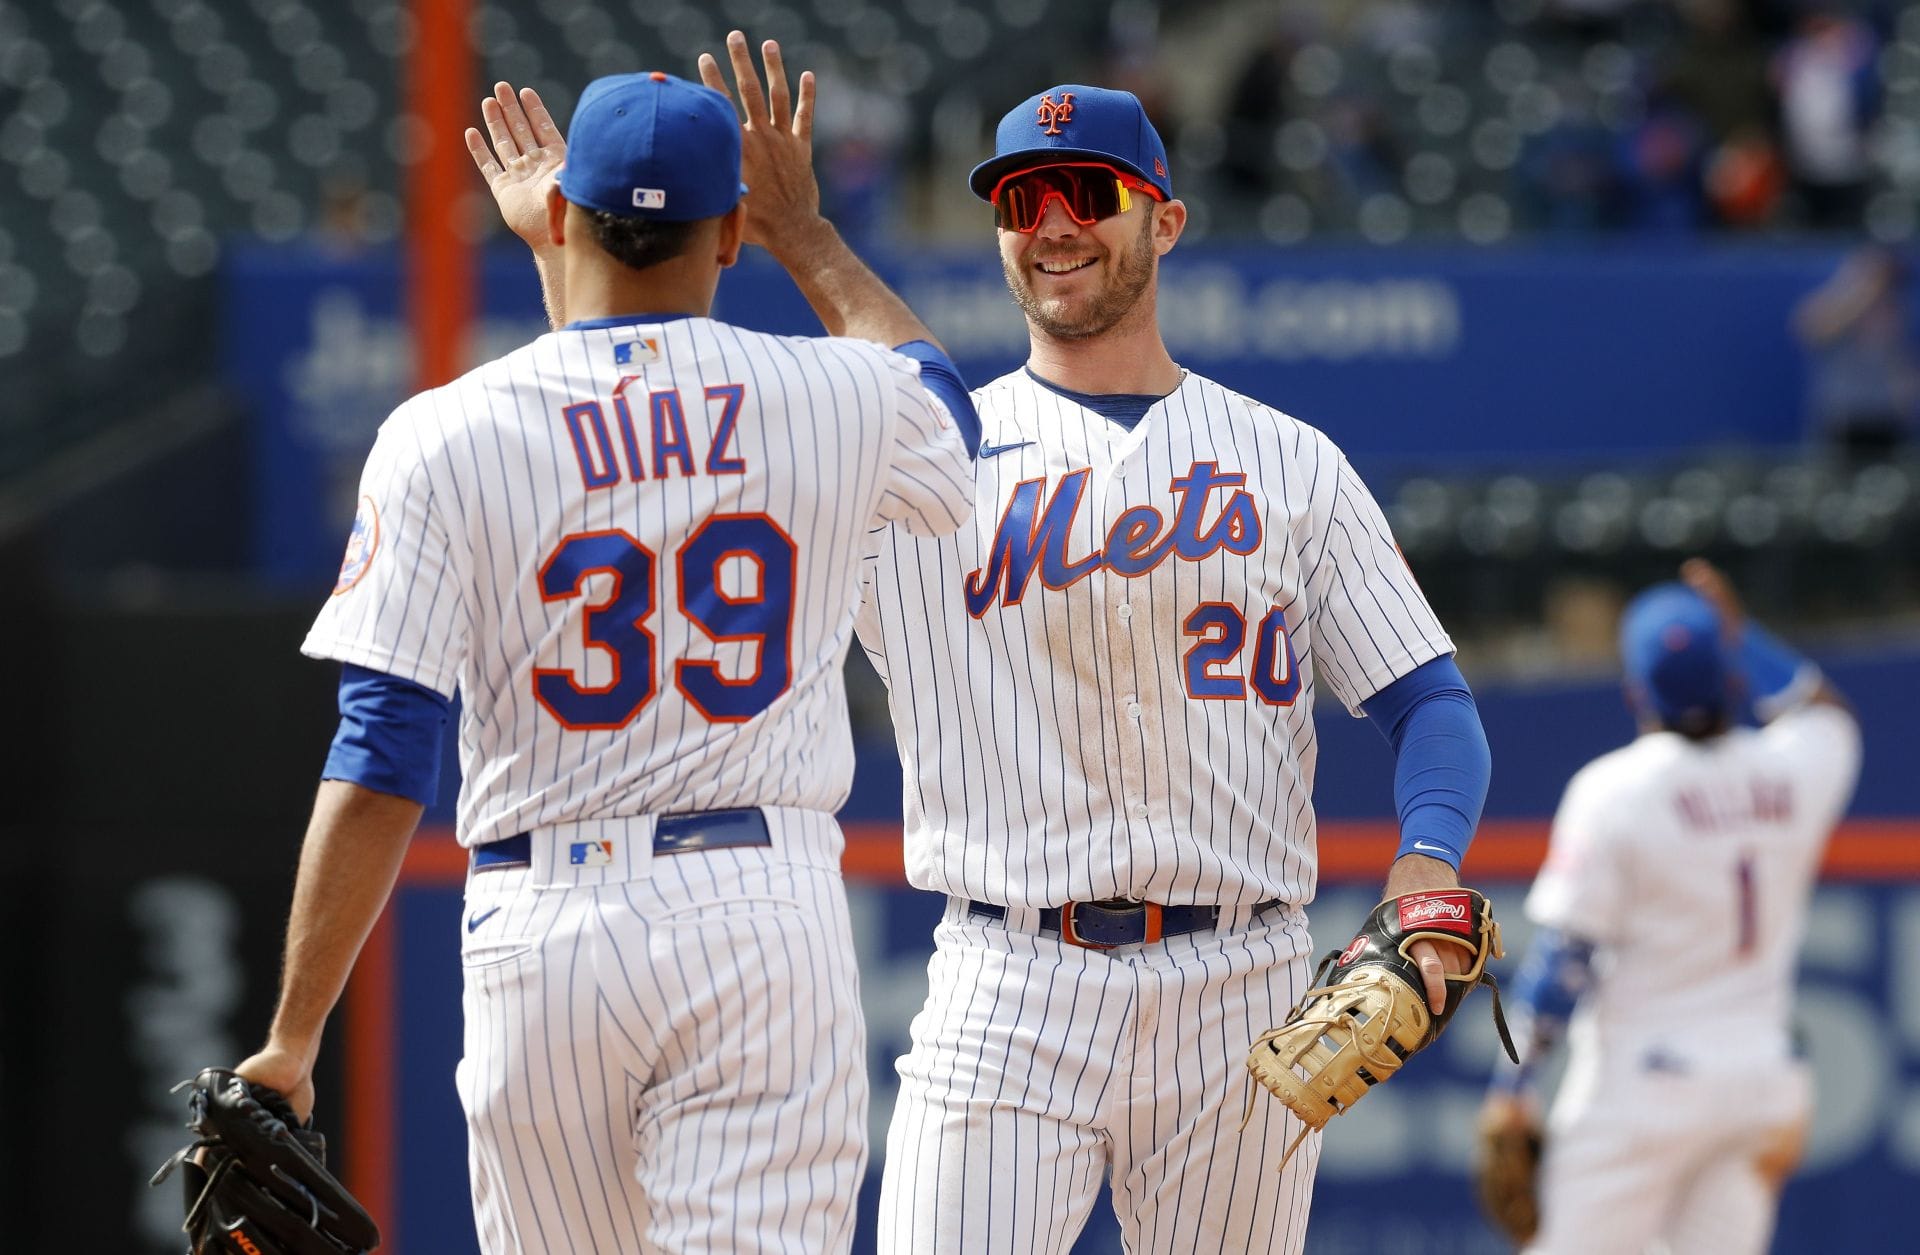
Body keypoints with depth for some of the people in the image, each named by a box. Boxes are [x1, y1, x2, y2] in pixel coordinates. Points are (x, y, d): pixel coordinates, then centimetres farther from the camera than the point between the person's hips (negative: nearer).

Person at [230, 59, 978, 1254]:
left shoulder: (445, 436, -2)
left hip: (542, 932, 0)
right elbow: (945, 419, 31)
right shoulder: (839, 400, 2)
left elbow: (380, 773, -6)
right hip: (766, 914, 0)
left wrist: (293, 1042, -2)